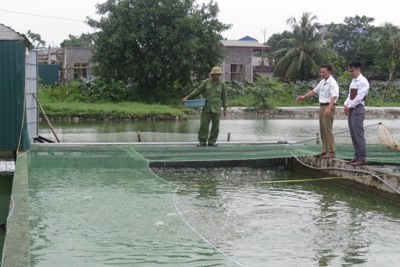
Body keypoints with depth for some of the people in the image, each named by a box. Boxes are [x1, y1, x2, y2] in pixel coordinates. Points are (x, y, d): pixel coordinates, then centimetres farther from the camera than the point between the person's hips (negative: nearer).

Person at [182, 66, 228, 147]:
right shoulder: (206, 82, 3)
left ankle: (212, 141, 12)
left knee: (215, 125, 2)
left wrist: (225, 109, 5)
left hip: (216, 108, 0)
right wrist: (188, 97, 0)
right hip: (207, 107, 0)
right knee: (204, 124, -5)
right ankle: (202, 141, 2)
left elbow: (224, 97, 8)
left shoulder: (222, 84, 4)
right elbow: (198, 91, 6)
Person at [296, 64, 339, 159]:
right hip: (322, 106, 9)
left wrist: (328, 108, -42)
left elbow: (334, 97, -29)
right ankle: (325, 150, 18)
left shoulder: (332, 83, -16)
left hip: (328, 107, -9)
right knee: (322, 129, 11)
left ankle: (331, 152, -9)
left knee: (328, 129, -11)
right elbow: (314, 91, 24)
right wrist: (303, 97, 18)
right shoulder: (322, 82, 13)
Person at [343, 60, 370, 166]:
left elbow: (359, 97, -18)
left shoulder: (363, 81, -12)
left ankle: (362, 158, -6)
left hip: (358, 110, -9)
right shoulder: (353, 81, 16)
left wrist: (349, 106, -12)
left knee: (359, 135, -9)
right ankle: (357, 156, 16)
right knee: (353, 135, 10)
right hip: (351, 110, 9)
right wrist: (346, 105, 1)